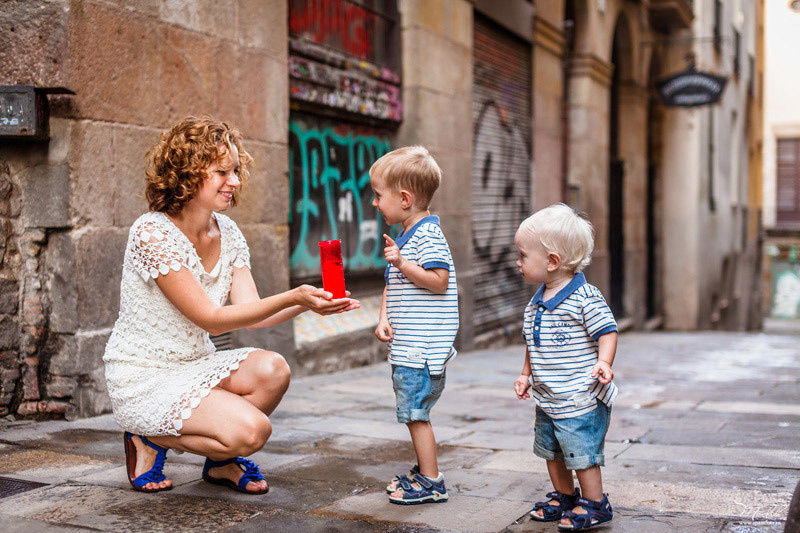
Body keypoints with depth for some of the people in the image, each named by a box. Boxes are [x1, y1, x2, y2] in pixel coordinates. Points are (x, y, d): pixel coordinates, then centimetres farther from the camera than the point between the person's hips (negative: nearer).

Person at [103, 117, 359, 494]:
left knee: (271, 370, -23)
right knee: (252, 430, -25)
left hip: (194, 365, 7)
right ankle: (150, 441, 2)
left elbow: (250, 312, -5)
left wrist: (307, 304, -23)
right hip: (143, 379, -7)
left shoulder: (228, 233, 3)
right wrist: (292, 297, -30)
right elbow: (211, 319, -23)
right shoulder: (152, 234, -21)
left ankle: (221, 461, 4)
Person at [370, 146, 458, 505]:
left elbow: (439, 281, -20)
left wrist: (402, 263, -22)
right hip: (407, 346, 10)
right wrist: (384, 318, 4)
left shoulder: (428, 234, -13)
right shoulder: (404, 237, 17)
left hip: (422, 347, -10)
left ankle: (431, 483, 2)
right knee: (413, 412, 17)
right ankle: (424, 471, 28)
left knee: (415, 412, -6)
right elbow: (392, 286, 18)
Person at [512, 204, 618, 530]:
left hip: (580, 399, -8)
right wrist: (526, 375, 16)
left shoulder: (585, 298, -18)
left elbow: (607, 332, -16)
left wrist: (604, 363, -31)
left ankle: (595, 504, 16)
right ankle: (563, 496, 35)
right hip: (547, 399, 8)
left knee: (582, 453, -1)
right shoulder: (536, 303, 8)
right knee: (551, 452, 18)